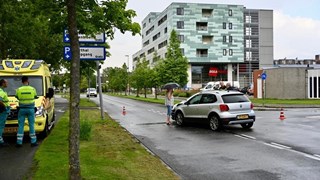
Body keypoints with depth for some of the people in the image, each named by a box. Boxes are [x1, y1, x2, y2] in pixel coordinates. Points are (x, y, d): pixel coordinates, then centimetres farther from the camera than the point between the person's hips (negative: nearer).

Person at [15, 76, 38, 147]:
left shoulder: (18, 90, -4)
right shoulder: (33, 89, -4)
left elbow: (17, 97, 10)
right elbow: (35, 97, 10)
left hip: (22, 109, 0)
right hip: (30, 108, 0)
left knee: (21, 125, 5)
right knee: (31, 125, 6)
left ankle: (19, 142, 4)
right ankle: (33, 142, 8)